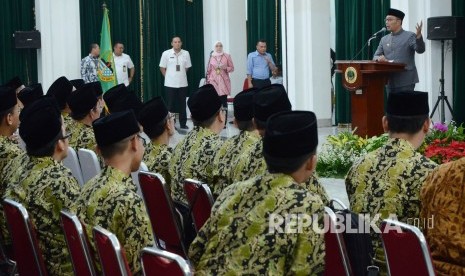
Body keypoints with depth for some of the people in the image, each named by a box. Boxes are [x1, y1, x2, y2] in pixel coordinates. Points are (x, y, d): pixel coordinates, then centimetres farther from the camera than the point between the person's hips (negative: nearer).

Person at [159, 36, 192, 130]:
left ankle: (183, 124, 15)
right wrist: (168, 77, 4)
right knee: (170, 104, 2)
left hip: (182, 83, 2)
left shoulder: (186, 53, 0)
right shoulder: (166, 53, -4)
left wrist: (180, 75, 9)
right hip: (170, 84, -2)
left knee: (182, 104, 7)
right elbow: (162, 68, 4)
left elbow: (187, 67, 11)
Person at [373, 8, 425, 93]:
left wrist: (419, 36, -33)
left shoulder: (410, 36, -1)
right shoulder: (384, 39, 15)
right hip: (390, 82, 5)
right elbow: (375, 56, 14)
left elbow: (420, 50, -14)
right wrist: (379, 58, -11)